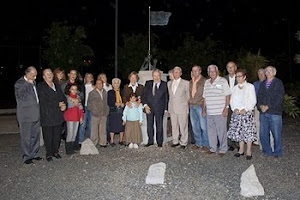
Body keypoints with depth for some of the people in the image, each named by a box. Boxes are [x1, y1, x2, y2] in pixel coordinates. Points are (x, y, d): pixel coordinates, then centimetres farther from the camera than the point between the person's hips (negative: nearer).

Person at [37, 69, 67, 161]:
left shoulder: (57, 86, 17)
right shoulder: (41, 87, -4)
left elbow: (63, 97, 18)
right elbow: (44, 102, -12)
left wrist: (64, 104, -5)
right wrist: (58, 104, -11)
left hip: (58, 115, 6)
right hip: (47, 116, -5)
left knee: (57, 135, 11)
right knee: (48, 136, 2)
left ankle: (55, 151, 25)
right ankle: (49, 154, 15)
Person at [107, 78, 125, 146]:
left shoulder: (122, 92, 14)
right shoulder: (110, 92, 8)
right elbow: (109, 102, 0)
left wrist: (123, 104, -7)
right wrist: (115, 104, -14)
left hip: (121, 111, 2)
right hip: (113, 111, -2)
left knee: (121, 126, 3)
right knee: (113, 127, -2)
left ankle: (121, 140, 15)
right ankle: (112, 141, 7)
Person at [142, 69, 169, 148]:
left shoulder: (164, 84, 1)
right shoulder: (148, 83, 9)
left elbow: (166, 98, 2)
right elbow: (144, 95, 8)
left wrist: (166, 109, -2)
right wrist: (145, 105, -5)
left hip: (159, 108, -2)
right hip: (149, 108, 3)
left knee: (159, 126, 4)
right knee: (149, 125, 8)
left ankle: (159, 142, 16)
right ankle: (150, 141, 20)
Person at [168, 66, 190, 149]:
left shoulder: (186, 83, -1)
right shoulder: (169, 83, 13)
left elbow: (188, 96, 4)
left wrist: (185, 104, 5)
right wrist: (169, 107, 12)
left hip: (182, 108, -4)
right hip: (172, 108, 4)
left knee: (183, 126, 1)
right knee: (174, 126, 9)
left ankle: (183, 142, 11)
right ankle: (175, 141, 21)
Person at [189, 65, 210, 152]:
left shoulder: (204, 81, -3)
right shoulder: (191, 82, 16)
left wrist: (204, 105, -10)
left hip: (200, 106, -6)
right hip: (192, 106, 6)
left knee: (203, 126, -5)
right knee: (195, 126, 10)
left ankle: (206, 145, 5)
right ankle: (198, 143, 21)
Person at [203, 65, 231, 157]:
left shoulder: (223, 81, -3)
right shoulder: (207, 82, 14)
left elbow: (228, 95, -6)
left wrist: (226, 108, -12)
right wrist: (204, 109, 16)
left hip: (220, 112, -5)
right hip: (209, 112, 6)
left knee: (221, 131, 0)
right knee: (211, 131, 10)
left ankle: (223, 149, 11)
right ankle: (213, 148, 22)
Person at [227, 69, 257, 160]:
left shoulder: (250, 87, 1)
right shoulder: (235, 88, 14)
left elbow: (253, 101, -4)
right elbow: (232, 100, 12)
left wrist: (245, 109, -14)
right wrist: (235, 109, -6)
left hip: (247, 112, -4)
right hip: (236, 113, 4)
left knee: (248, 132, -4)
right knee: (238, 132, 6)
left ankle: (249, 151, 7)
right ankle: (241, 150, 19)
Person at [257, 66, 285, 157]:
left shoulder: (278, 83, 2)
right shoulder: (262, 83, 18)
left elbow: (279, 98, -8)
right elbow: (259, 96, 13)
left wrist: (268, 106, -14)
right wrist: (261, 105, -7)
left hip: (275, 112, -4)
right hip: (263, 113, 5)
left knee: (276, 134, 0)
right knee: (263, 134, 5)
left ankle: (277, 152, 15)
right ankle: (267, 151, 20)